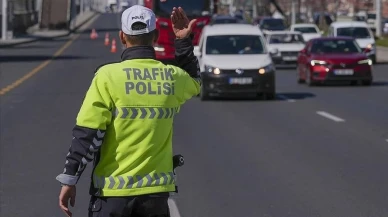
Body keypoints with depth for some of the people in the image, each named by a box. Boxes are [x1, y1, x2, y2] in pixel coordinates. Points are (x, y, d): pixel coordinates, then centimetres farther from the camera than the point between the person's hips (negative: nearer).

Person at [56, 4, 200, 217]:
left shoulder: (109, 76, -12)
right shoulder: (173, 77, 0)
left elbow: (87, 134, -13)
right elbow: (193, 83, 27)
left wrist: (69, 180, -6)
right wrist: (184, 41, 23)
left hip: (112, 191, -3)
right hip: (155, 191, 3)